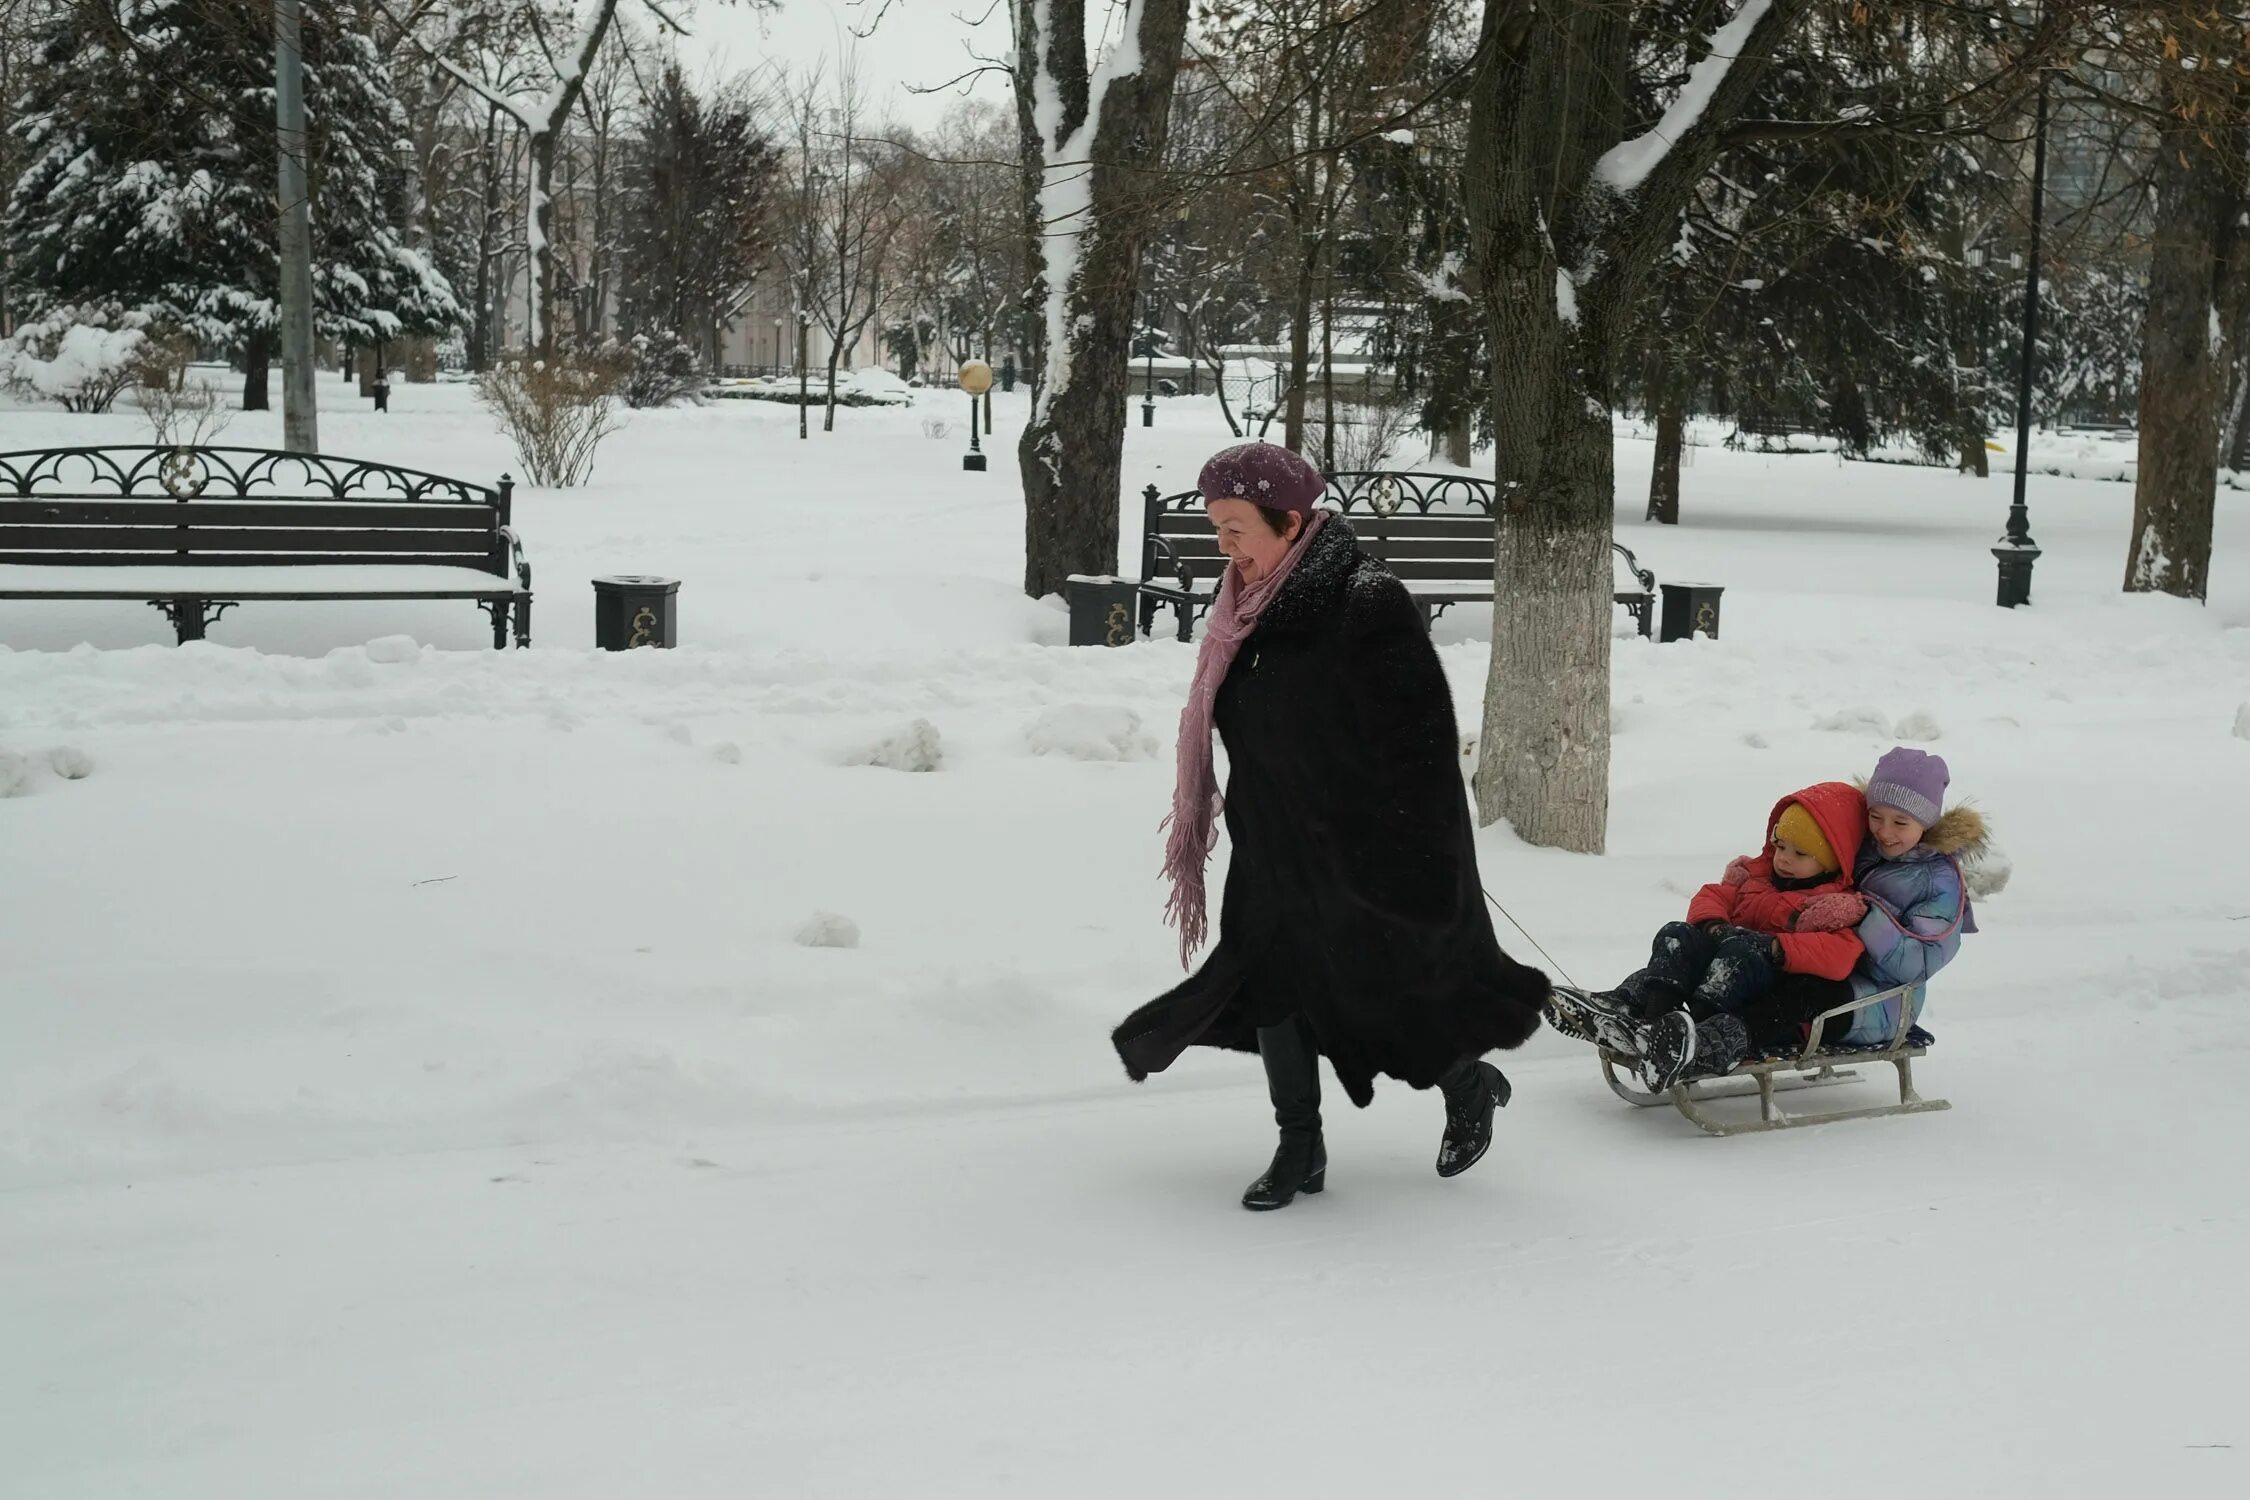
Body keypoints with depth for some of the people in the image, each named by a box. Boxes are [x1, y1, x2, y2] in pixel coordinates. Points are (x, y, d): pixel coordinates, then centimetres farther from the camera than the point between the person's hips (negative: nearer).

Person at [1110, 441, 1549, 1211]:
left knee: (1384, 980, 3)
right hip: (1277, 846, 8)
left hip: (1364, 851, -7)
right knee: (1270, 977, 5)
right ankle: (1300, 1148, 16)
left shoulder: (1368, 605, -20)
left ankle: (1470, 1086, 31)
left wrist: (1408, 859, -20)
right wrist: (1248, 825, 19)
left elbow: (1418, 743, -19)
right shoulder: (1254, 604, 5)